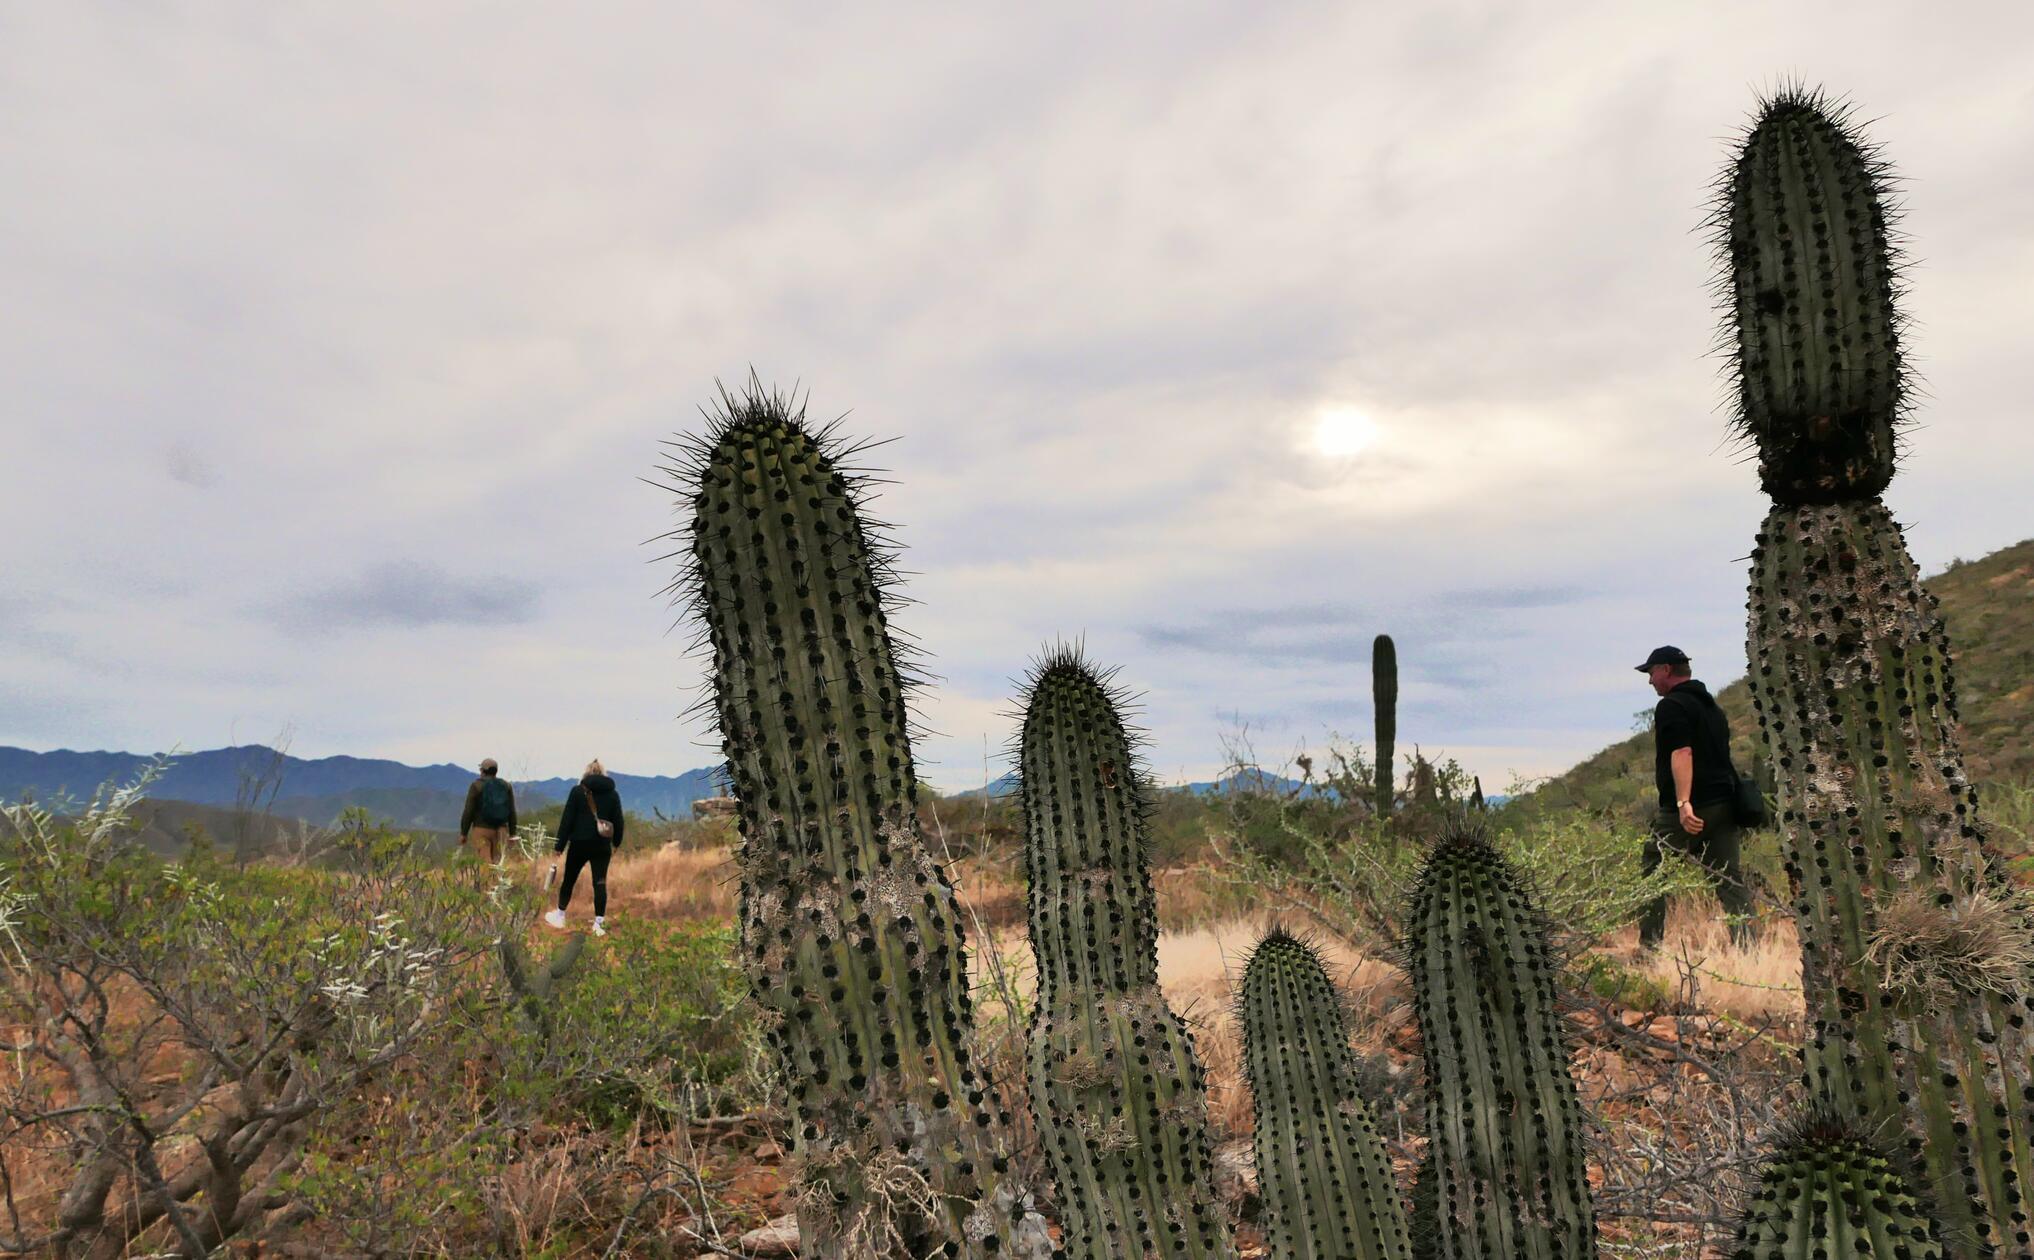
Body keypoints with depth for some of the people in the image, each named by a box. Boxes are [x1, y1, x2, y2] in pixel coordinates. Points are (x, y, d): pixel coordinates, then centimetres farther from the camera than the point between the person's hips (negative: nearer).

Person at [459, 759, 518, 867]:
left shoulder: (476, 785, -6)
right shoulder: (506, 786, 4)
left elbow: (469, 811, -8)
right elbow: (512, 812, 3)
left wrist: (463, 833, -1)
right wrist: (512, 834, 8)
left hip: (481, 830, -4)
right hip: (501, 831, 4)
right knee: (496, 864, 10)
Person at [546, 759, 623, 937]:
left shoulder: (578, 790, -4)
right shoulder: (612, 793, 3)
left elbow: (567, 819, -5)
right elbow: (618, 821, 8)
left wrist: (560, 845, -1)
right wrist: (616, 842, 23)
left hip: (580, 844, -1)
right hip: (602, 846, 1)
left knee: (569, 880, 15)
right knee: (600, 883, 2)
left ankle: (560, 915, 29)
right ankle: (599, 923, -1)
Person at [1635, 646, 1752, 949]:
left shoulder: (1671, 706, -8)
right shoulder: (1712, 705, 21)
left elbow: (1682, 754, -21)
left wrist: (1683, 803, -30)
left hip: (1686, 810, -8)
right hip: (1723, 805, 8)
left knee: (1653, 877, 3)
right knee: (1730, 880, 7)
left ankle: (1649, 946, 4)